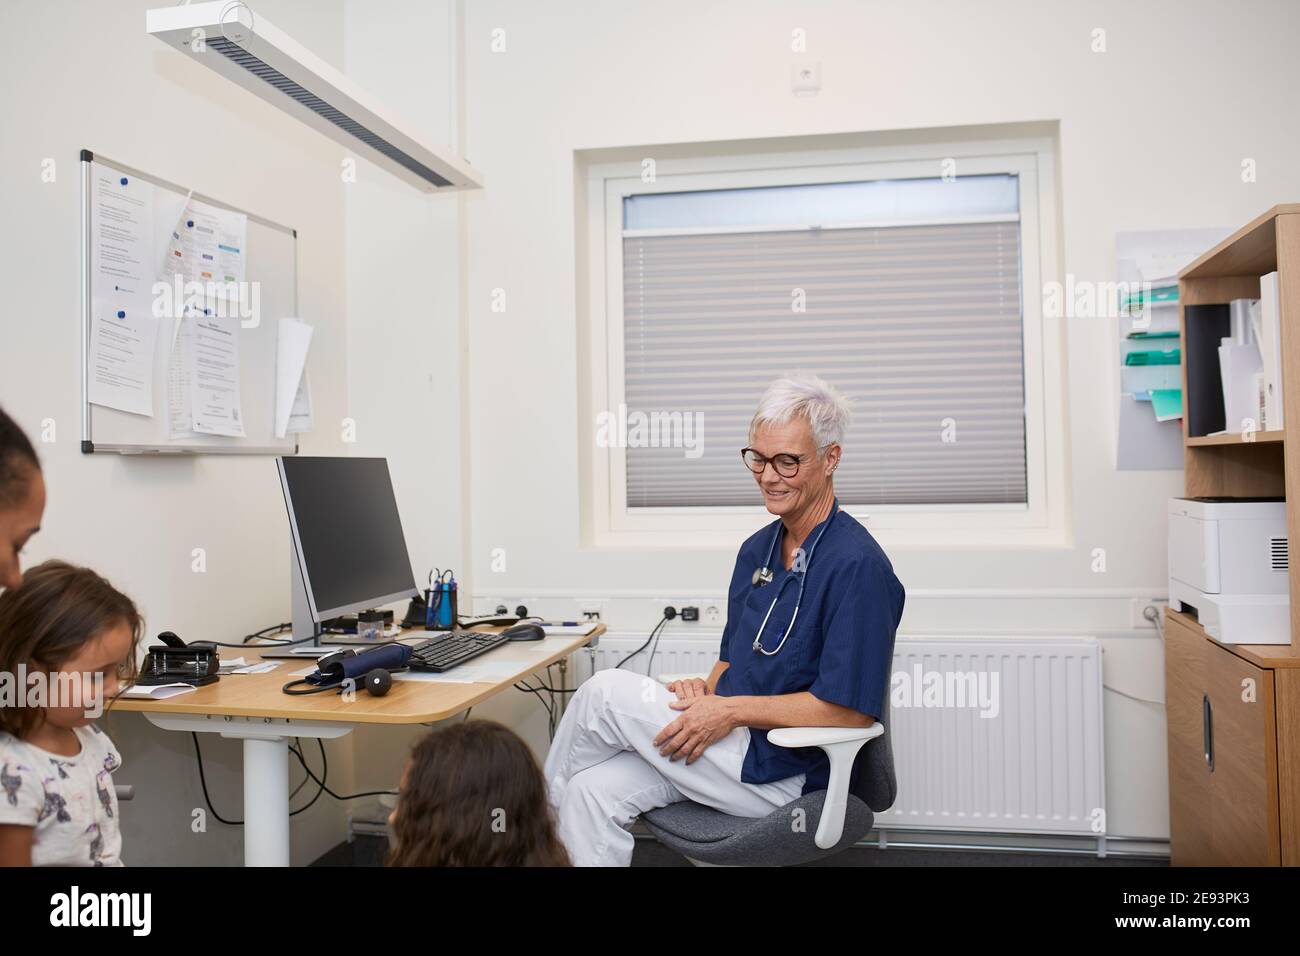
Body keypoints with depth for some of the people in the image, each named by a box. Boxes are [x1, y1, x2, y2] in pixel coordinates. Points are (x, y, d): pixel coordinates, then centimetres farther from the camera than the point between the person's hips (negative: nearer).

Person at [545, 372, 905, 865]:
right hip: (735, 739, 8)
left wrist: (730, 711, -19)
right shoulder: (757, 550, 10)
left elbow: (851, 708, -21)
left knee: (607, 691, -14)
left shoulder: (856, 565, -18)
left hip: (785, 774, -8)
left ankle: (549, 800, 14)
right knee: (595, 788, -14)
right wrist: (706, 688, -4)